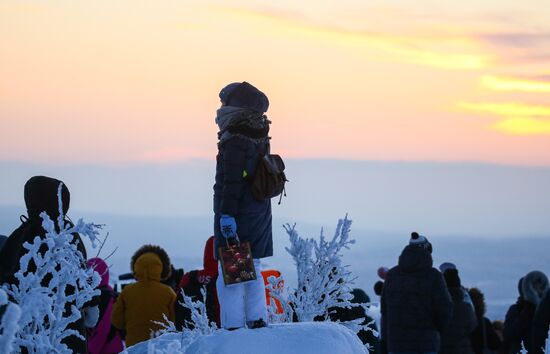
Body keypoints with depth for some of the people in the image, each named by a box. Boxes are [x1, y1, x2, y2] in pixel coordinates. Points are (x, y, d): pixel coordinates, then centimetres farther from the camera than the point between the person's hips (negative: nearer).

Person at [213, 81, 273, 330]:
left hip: (237, 214, -9)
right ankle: (258, 321, 19)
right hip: (260, 212, 9)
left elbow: (232, 181, -22)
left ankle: (233, 328, -8)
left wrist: (227, 215, -23)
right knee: (252, 269, 17)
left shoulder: (235, 140, -17)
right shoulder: (260, 138, 11)